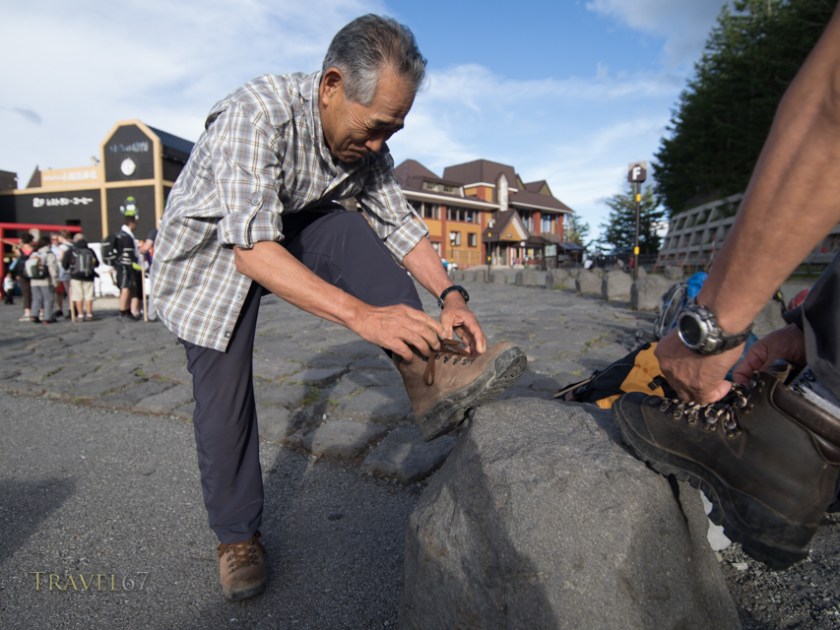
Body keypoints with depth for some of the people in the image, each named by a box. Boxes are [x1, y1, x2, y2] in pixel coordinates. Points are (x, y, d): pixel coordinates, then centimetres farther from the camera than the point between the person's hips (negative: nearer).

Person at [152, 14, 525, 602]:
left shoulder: (365, 141, -13)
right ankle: (238, 536, 15)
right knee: (225, 397, -6)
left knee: (350, 232, -24)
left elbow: (399, 222, -8)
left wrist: (450, 294, -23)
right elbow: (251, 248, -43)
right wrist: (362, 315, -51)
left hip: (290, 232, 5)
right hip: (211, 250, -4)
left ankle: (426, 375, -30)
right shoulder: (257, 114, -33)